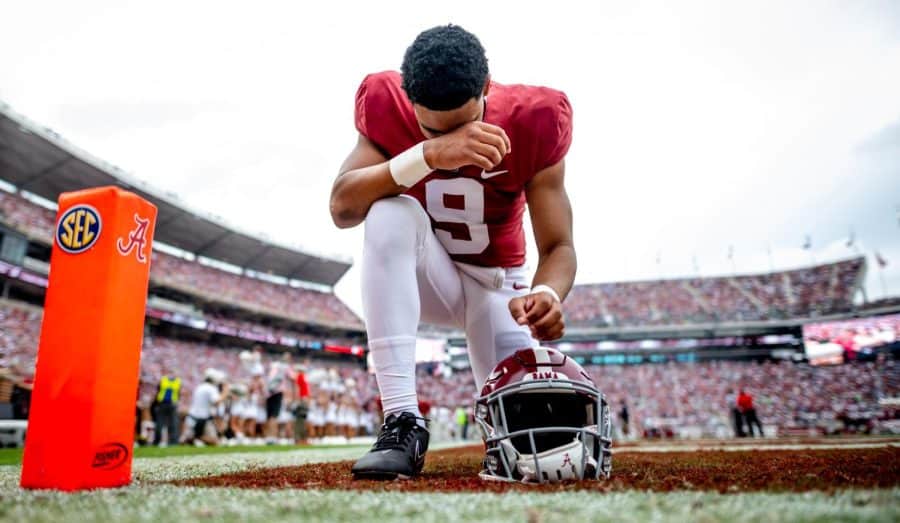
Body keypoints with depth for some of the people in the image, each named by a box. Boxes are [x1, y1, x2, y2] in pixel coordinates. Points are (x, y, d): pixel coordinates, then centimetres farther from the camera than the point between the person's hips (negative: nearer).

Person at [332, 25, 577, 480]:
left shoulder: (532, 121, -20)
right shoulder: (386, 104, -19)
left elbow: (558, 247, -19)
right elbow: (342, 210, -32)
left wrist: (546, 293, -41)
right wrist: (428, 154, -46)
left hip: (498, 284, 0)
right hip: (421, 278, 0)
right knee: (391, 212, -36)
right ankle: (402, 422, -32)